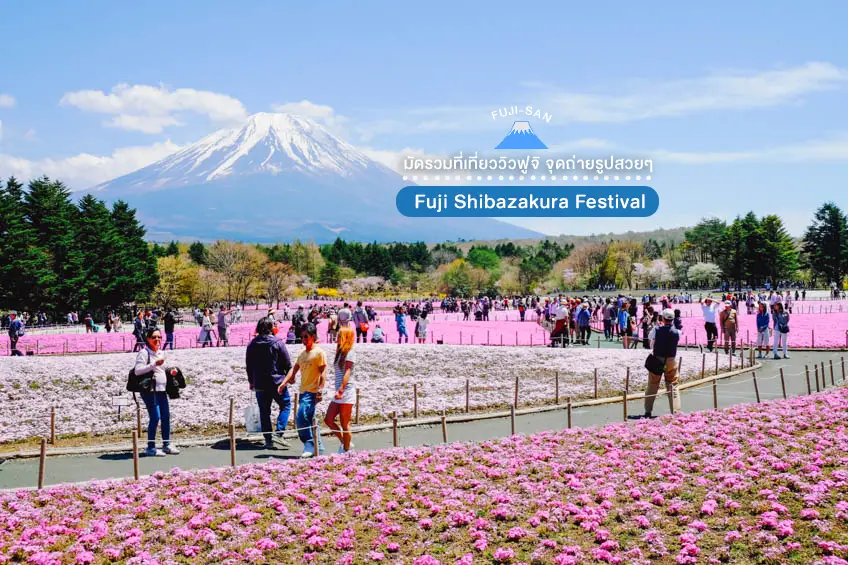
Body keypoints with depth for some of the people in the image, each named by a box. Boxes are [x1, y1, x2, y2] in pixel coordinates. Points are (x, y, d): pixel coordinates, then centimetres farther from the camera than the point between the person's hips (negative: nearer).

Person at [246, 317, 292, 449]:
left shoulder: (252, 344, 4)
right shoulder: (278, 343, -8)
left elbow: (248, 365, 11)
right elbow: (287, 363, -4)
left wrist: (251, 381, 23)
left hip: (259, 384, 4)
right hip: (277, 382, -4)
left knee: (264, 412, 10)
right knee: (285, 405, 9)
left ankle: (268, 439, 8)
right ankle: (278, 433, -5)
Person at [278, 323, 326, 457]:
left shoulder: (319, 352, -8)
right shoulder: (302, 353, 16)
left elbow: (323, 373, -12)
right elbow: (294, 370, 16)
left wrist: (320, 390, -21)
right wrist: (283, 383, 4)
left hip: (312, 392, -8)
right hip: (303, 391, 8)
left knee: (301, 418, -20)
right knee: (309, 420, 10)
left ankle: (309, 445, -14)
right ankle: (318, 447, 17)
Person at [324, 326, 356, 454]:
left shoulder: (350, 352, -8)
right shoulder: (340, 351, 18)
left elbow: (347, 373, -17)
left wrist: (341, 390, -25)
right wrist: (339, 390, 13)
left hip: (347, 391, -8)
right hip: (339, 392, 8)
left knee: (344, 424, -3)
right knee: (328, 420, 4)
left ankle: (346, 449, 8)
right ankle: (346, 442, 16)